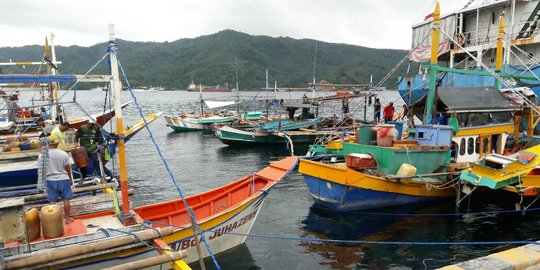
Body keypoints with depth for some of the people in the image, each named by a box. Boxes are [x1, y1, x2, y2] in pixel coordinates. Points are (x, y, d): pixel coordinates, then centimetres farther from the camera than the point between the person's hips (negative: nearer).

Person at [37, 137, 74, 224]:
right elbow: (68, 168, 0)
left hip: (50, 180, 1)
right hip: (63, 179, -1)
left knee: (52, 201, 10)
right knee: (66, 199, 9)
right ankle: (67, 218, 17)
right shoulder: (63, 154, -10)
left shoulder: (41, 156, -10)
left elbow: (41, 170, -1)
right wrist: (70, 179, 12)